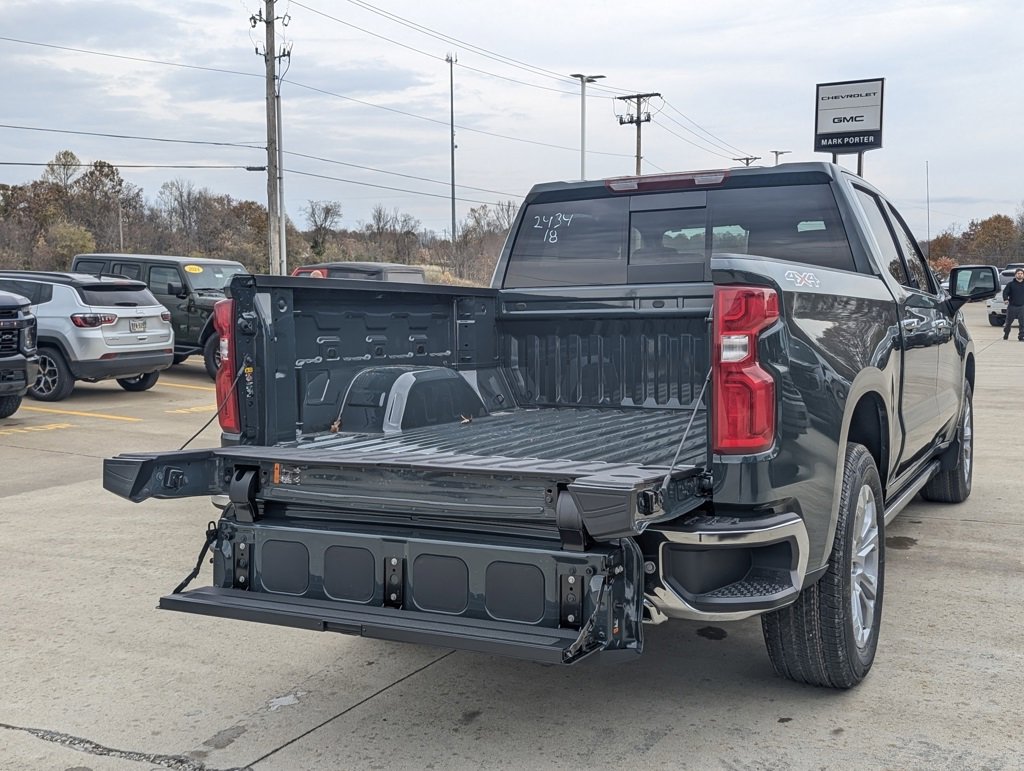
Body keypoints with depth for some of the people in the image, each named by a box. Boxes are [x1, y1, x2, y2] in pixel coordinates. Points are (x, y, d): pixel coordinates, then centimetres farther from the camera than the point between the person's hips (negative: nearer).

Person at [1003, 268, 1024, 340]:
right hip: (1012, 306, -1)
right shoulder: (1011, 284, 4)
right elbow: (1005, 292, -2)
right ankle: (1005, 334, 25)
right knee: (1008, 322, 7)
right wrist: (1006, 299, -20)